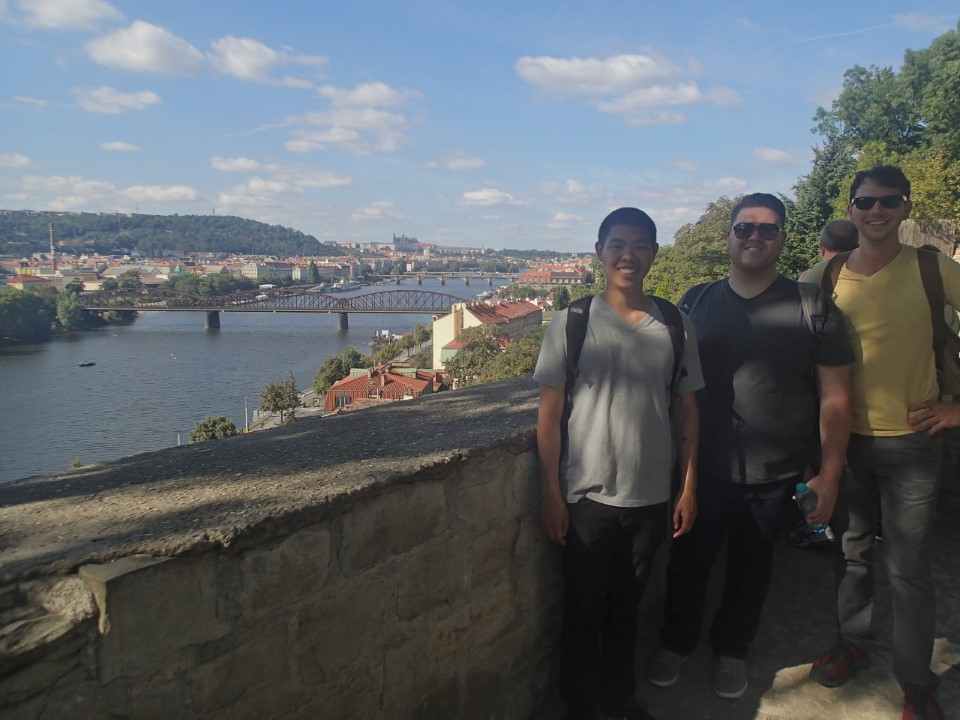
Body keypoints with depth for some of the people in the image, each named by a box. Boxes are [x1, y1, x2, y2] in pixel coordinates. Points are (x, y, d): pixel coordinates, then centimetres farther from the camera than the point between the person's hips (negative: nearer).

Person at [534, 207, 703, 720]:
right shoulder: (572, 322, -7)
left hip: (651, 498, 3)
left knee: (626, 606, 19)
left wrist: (688, 488, 5)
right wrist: (550, 495, -8)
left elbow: (686, 409, 7)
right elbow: (549, 413, -6)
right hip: (587, 498, -2)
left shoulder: (674, 326, 1)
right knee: (583, 611, 11)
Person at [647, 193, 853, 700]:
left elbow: (835, 397, -2)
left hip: (773, 473, -1)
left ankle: (732, 649, 41)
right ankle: (677, 641, 38)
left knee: (751, 566, 16)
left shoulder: (812, 307, -4)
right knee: (689, 559, 12)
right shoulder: (696, 302, 2)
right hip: (702, 465, 1)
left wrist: (829, 474, -5)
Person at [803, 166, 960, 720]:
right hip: (845, 439, 3)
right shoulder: (825, 278, -1)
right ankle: (853, 642, 37)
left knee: (909, 568, 5)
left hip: (910, 441, -2)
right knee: (852, 551, 17)